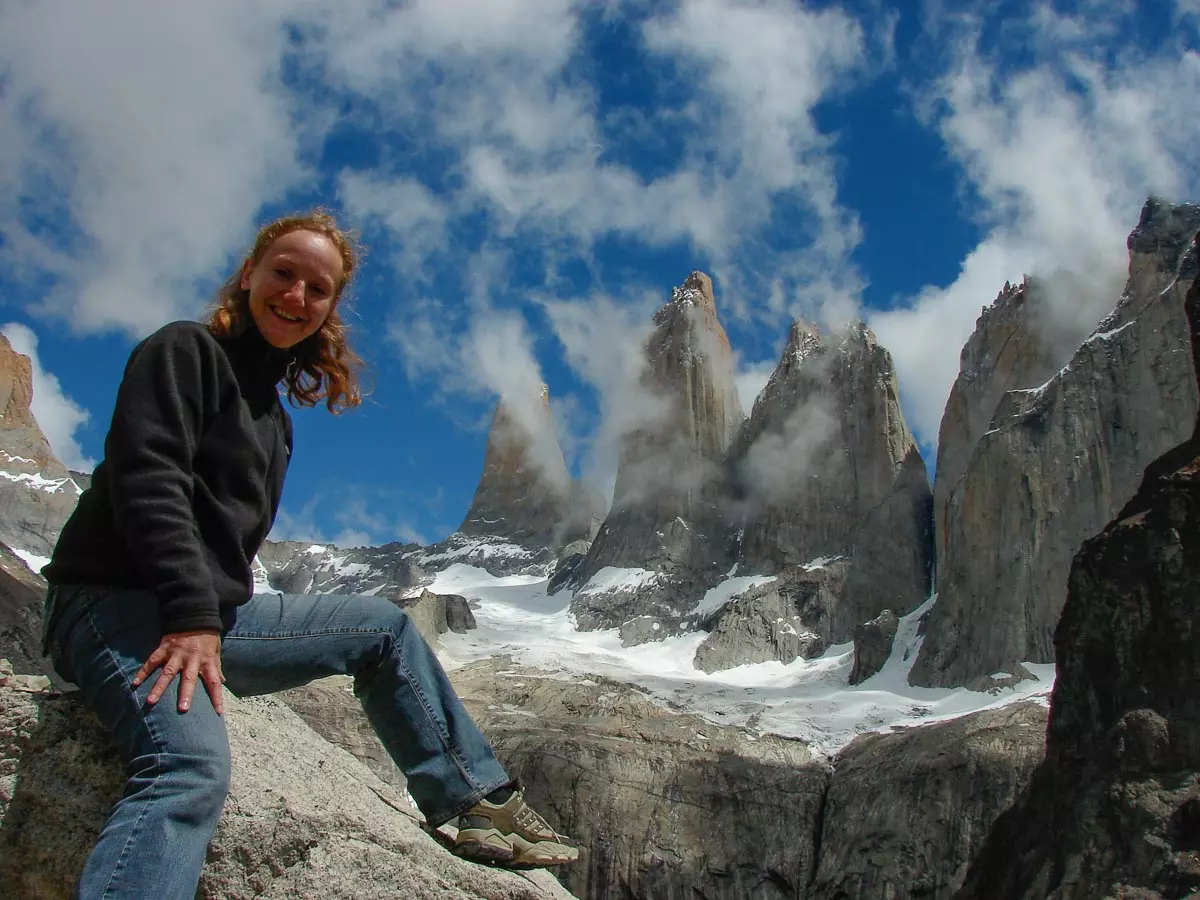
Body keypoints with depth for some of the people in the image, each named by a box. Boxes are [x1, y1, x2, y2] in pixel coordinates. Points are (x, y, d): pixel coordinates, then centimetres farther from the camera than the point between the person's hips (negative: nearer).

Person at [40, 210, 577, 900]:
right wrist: (190, 616, -25)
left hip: (213, 617, 9)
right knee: (192, 766, -36)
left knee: (384, 627, 16)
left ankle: (476, 800, 16)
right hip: (120, 604, -9)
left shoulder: (273, 415, 22)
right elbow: (146, 480, -16)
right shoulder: (188, 351, -2)